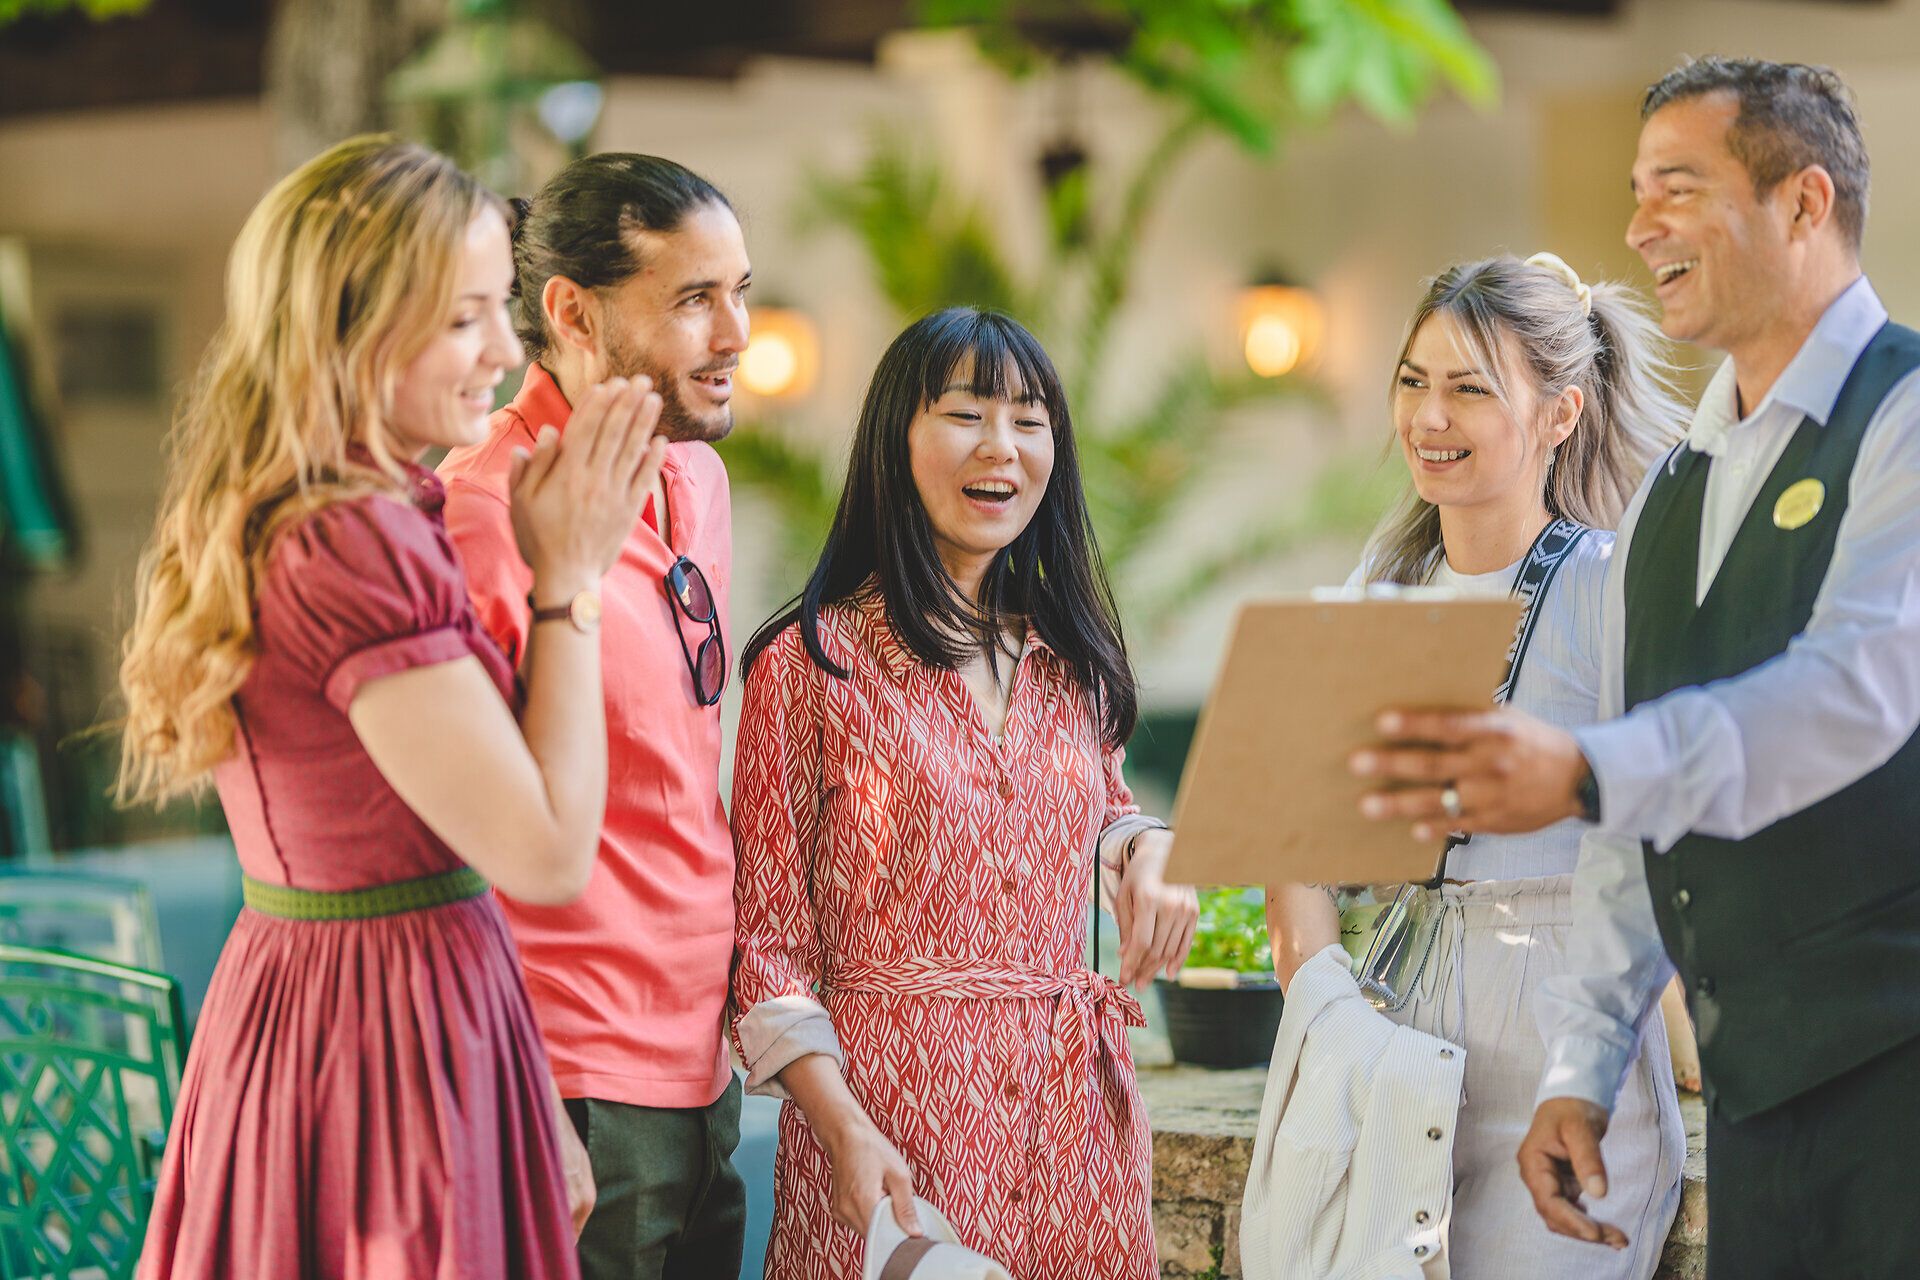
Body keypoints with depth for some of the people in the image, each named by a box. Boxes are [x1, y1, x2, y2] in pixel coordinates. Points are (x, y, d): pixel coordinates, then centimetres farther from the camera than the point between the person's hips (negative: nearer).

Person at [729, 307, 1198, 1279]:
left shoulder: (1070, 659, 11)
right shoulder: (812, 661, -4)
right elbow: (768, 936, -5)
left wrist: (1147, 855, 4)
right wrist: (845, 1128, -16)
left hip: (1073, 1111, 5)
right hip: (888, 1106, -5)